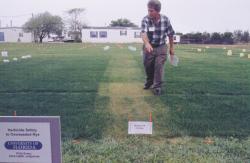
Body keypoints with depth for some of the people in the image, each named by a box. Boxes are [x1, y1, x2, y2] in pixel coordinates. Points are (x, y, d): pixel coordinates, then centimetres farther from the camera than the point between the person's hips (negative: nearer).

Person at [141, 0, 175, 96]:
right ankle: (149, 82, 40)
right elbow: (143, 33, -33)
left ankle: (157, 87, 5)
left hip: (161, 47, 0)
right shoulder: (145, 19, -17)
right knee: (148, 67, 12)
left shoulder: (165, 20, -12)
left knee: (159, 66, -9)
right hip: (149, 47, 1)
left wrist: (171, 48, 4)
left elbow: (170, 35, -1)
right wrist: (147, 43, -53)